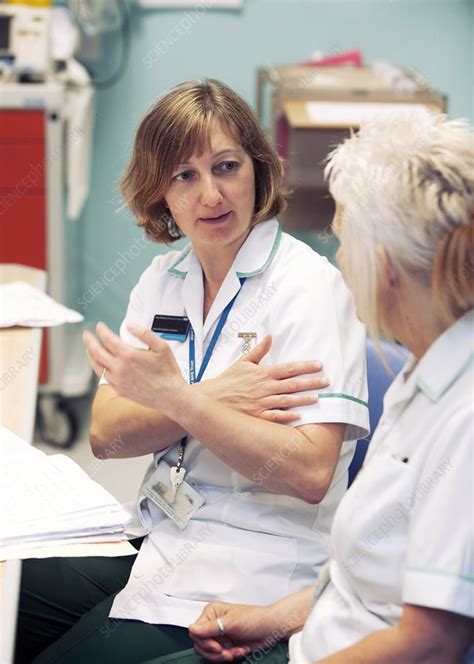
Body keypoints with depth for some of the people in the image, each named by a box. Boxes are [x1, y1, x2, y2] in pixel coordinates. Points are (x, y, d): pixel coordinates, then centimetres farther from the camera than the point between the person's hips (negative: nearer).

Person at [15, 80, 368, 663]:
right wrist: (213, 398, -17)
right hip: (158, 543, 7)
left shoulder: (310, 288, -13)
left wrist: (174, 397, -28)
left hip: (244, 573, -6)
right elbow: (104, 433, -1)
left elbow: (310, 473, -23)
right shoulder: (163, 279, 8)